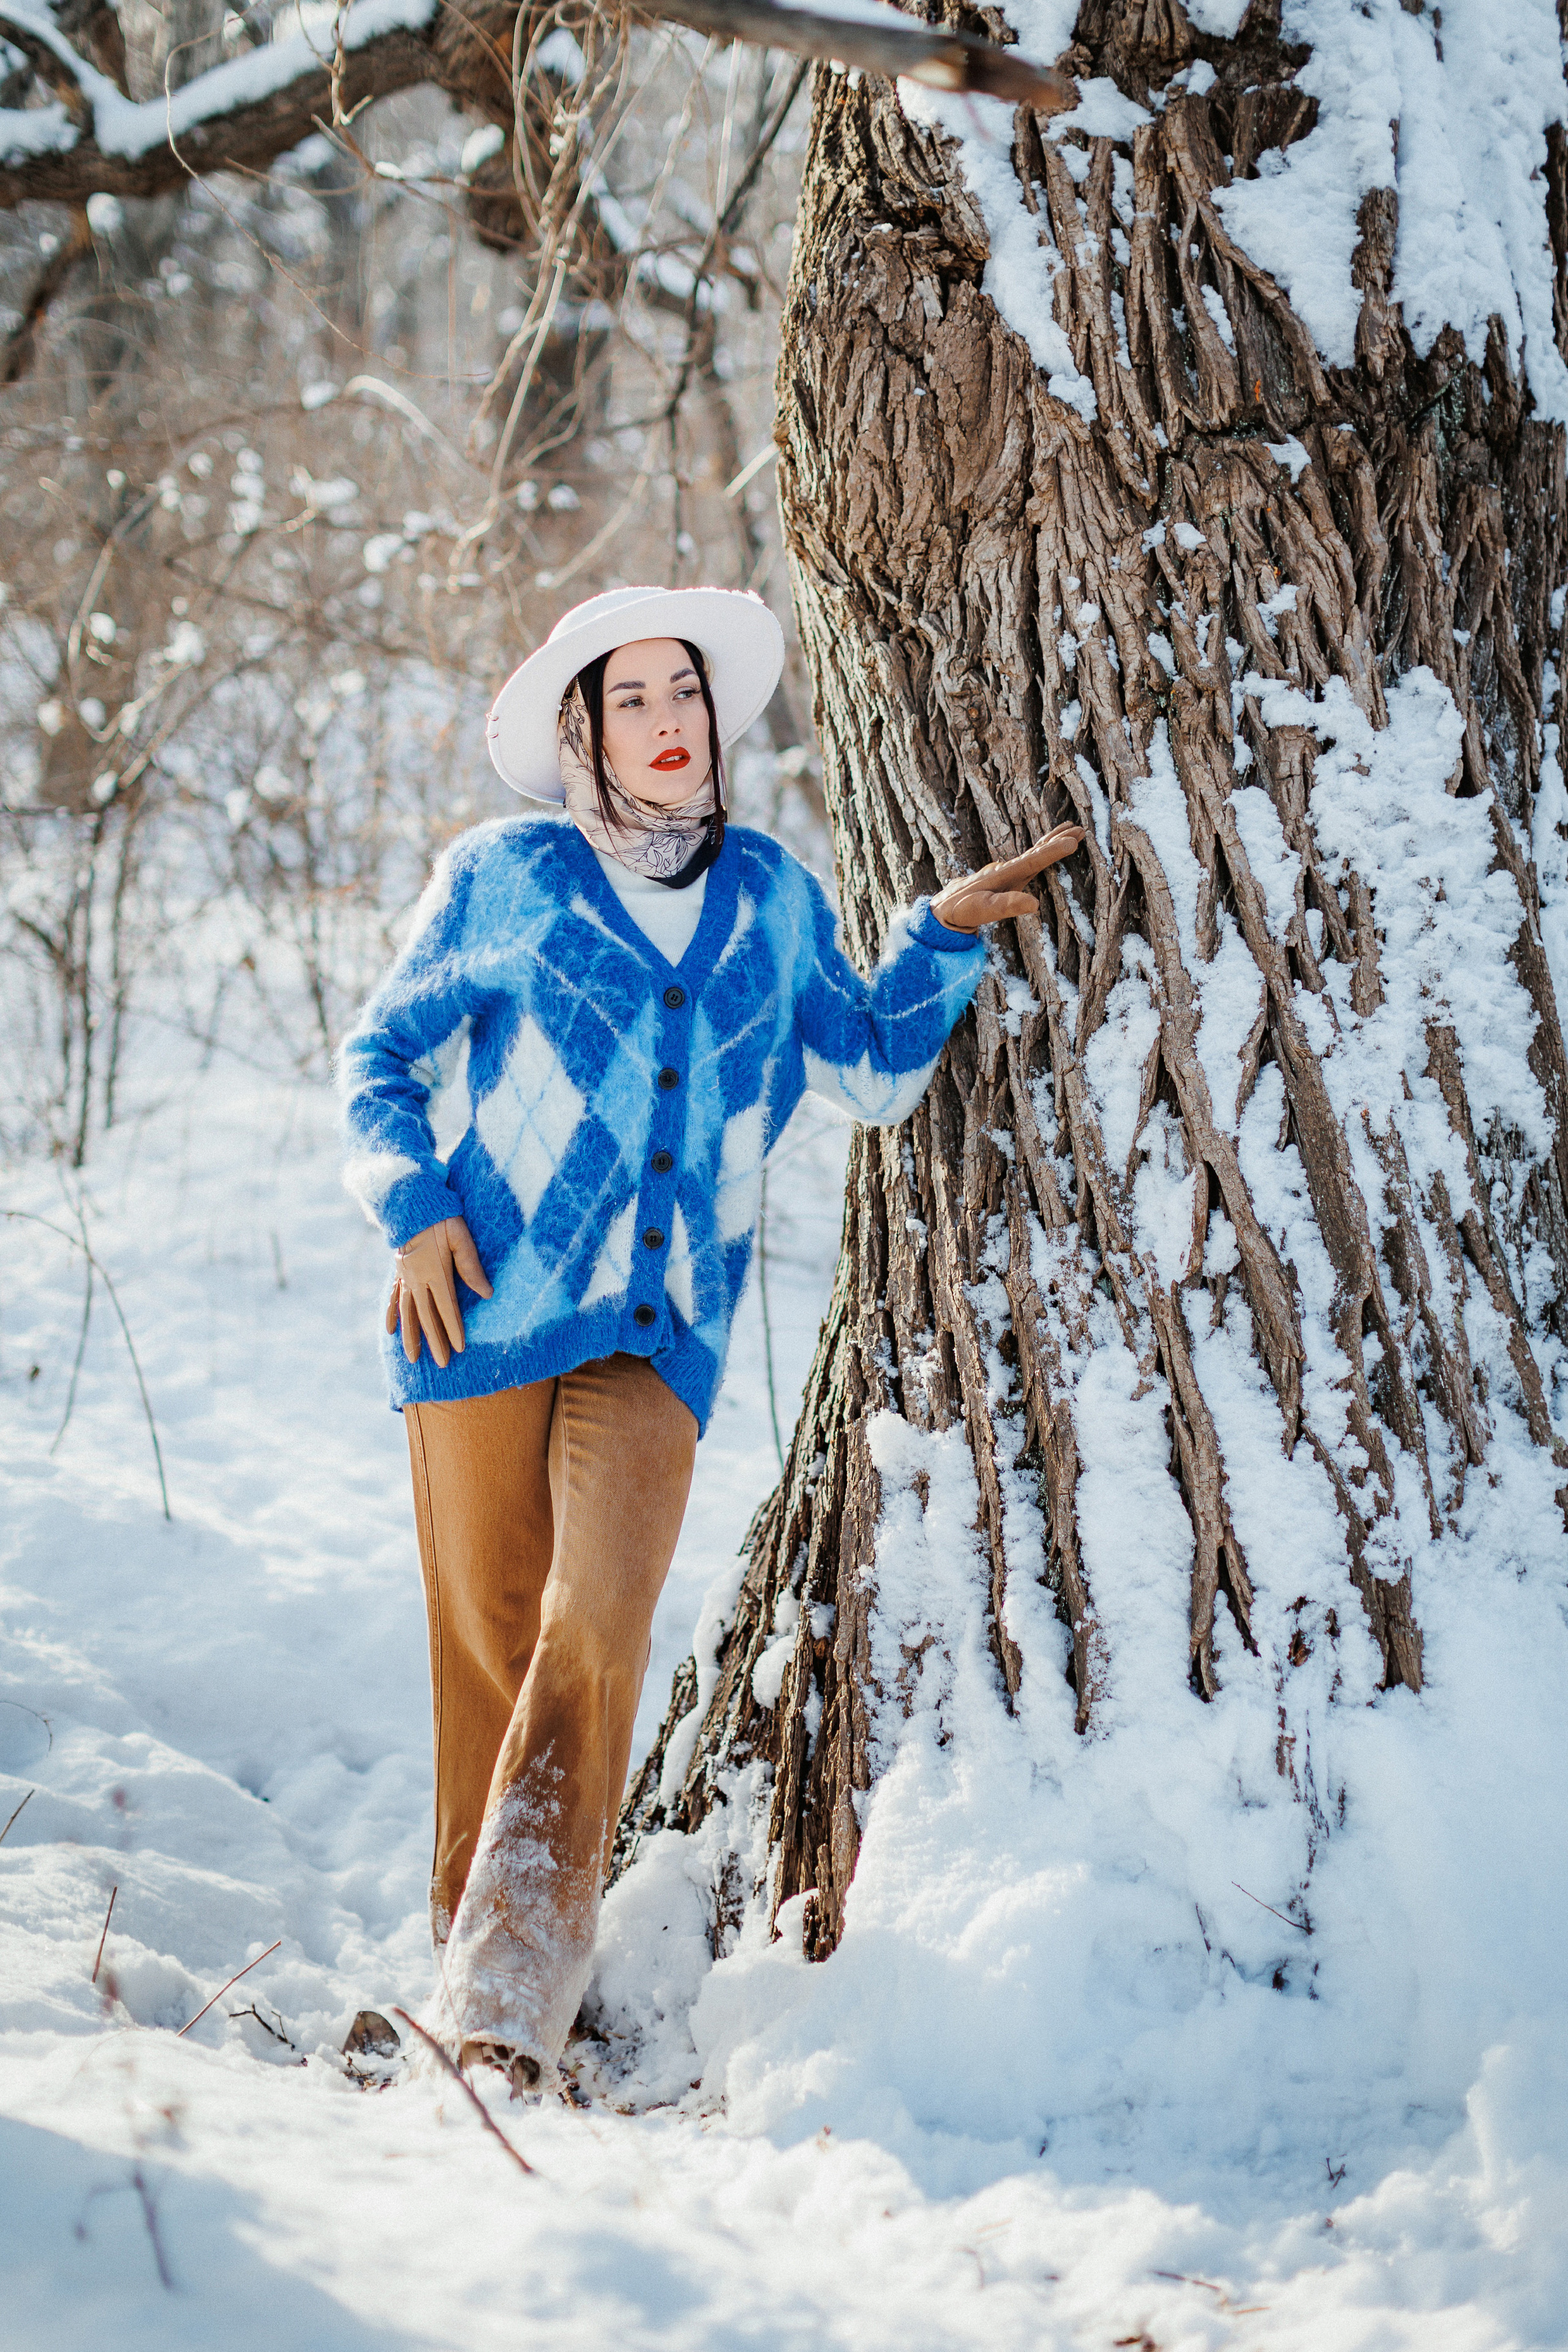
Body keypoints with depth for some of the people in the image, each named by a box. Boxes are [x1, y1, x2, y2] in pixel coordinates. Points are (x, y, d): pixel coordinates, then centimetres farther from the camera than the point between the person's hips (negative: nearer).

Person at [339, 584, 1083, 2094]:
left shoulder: (772, 897, 15)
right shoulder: (506, 878, 6)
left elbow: (871, 1070, 25)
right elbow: (380, 1059, 12)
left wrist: (944, 936, 14)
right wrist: (415, 1208, -4)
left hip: (660, 1336, 1)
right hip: (489, 1307, -1)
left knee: (599, 1625, -18)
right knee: (490, 1640, 1)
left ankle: (508, 2010, -19)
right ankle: (467, 1943, 20)